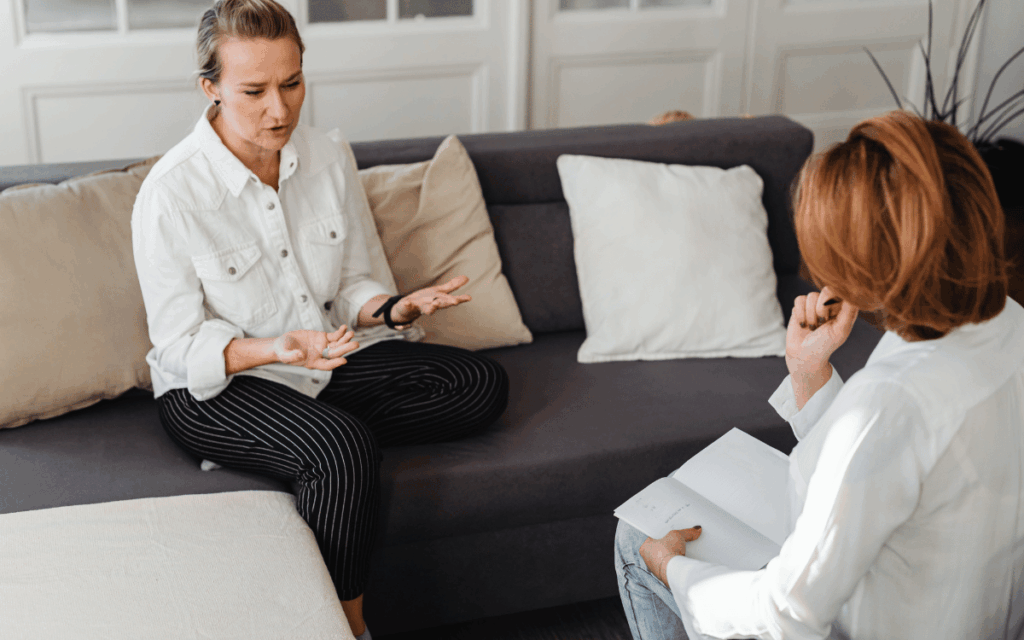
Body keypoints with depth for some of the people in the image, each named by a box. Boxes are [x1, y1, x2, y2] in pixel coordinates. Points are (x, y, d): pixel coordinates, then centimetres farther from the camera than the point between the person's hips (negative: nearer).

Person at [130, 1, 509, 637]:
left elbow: (352, 283, 5)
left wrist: (393, 308, -19)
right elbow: (182, 349, -15)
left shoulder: (330, 158, -4)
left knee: (484, 385, -8)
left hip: (324, 360, 6)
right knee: (344, 448, -35)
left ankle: (321, 432, -9)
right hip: (212, 389, -6)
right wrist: (271, 351, -34)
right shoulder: (170, 195, -20)